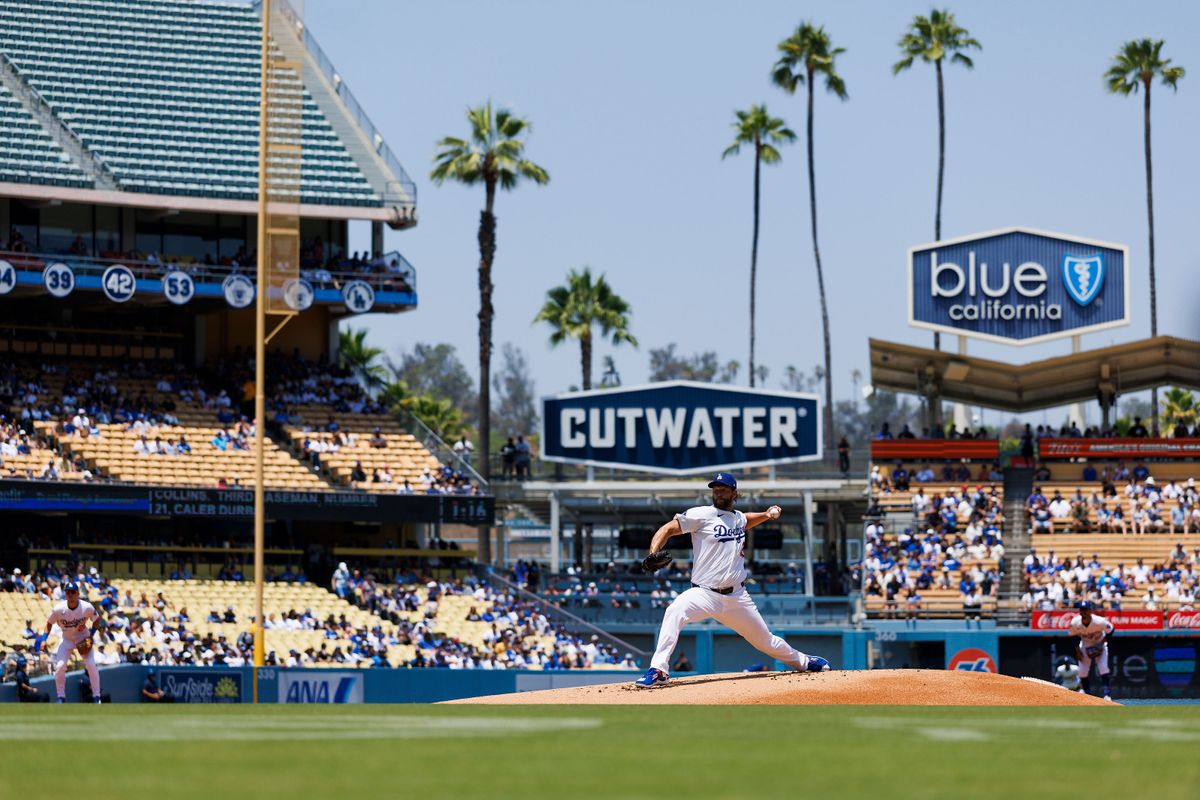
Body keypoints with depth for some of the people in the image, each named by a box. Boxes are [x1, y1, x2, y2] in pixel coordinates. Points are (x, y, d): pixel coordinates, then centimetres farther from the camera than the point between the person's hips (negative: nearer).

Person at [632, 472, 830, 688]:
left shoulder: (738, 518, 13)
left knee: (765, 640, 17)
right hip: (705, 594, -5)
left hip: (737, 597, 5)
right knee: (675, 611, -35)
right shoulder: (702, 515, -5)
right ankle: (658, 671, -35)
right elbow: (668, 529, -12)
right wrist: (653, 555, -28)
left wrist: (766, 515, 22)